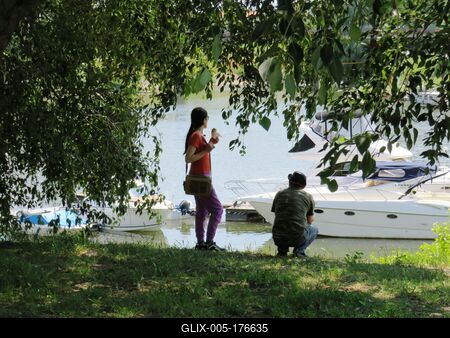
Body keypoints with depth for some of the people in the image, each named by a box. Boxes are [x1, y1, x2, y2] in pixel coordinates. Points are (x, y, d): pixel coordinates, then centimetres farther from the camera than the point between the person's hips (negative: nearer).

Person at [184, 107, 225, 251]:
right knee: (217, 209, -9)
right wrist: (206, 150, -24)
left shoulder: (199, 136, 12)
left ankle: (200, 243, 13)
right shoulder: (195, 136, -16)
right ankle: (209, 242, -9)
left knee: (202, 211, 11)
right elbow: (188, 158, -22)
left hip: (200, 178, 10)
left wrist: (212, 140, 21)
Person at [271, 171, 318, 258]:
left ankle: (282, 249, 12)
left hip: (278, 238, 3)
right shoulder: (308, 197, 5)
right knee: (314, 229, 29)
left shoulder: (279, 194, 10)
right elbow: (310, 220, 16)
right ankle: (299, 250, 4)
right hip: (297, 238, -3)